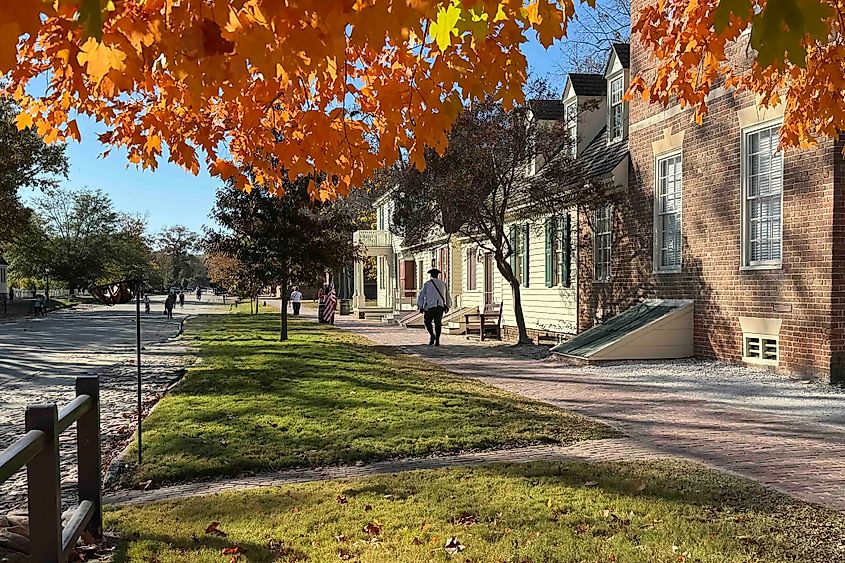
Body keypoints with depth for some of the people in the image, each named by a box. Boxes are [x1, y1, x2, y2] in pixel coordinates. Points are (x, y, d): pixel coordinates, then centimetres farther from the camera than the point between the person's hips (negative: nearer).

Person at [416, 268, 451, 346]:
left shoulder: (427, 284, 3)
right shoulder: (443, 283, 13)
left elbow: (421, 296, 1)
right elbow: (447, 296, 20)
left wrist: (420, 307, 8)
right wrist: (448, 306, 31)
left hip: (430, 306, -3)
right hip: (440, 306, 3)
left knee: (427, 322, 13)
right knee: (438, 323, 7)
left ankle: (432, 335, -6)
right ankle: (437, 340, 0)